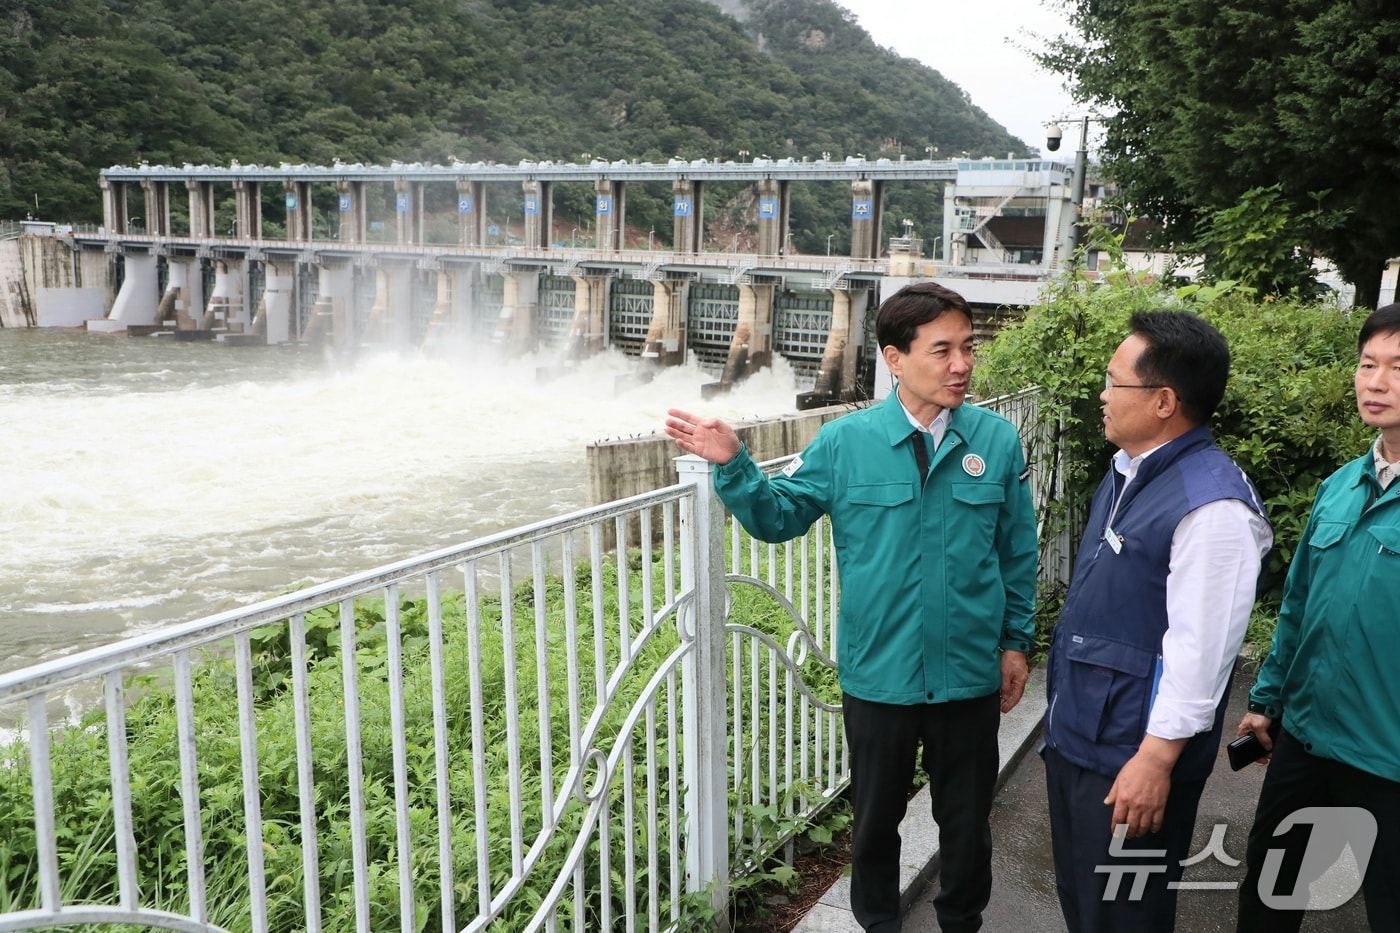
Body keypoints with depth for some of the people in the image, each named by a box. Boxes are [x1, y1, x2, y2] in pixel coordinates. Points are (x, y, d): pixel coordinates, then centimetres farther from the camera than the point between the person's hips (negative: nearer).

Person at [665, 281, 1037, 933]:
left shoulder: (997, 440, -5)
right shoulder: (845, 441, -7)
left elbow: (1017, 554, 2)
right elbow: (778, 517, -1)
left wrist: (1015, 642, 5)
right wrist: (733, 466, -16)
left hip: (970, 676, 1)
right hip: (878, 675, 0)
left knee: (966, 820, 18)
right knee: (876, 818, 19)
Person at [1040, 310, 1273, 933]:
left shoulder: (1211, 504, -25)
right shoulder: (1128, 471, 6)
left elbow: (1200, 650, -25)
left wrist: (1157, 758, -20)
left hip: (1131, 759, -9)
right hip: (1074, 731, 9)